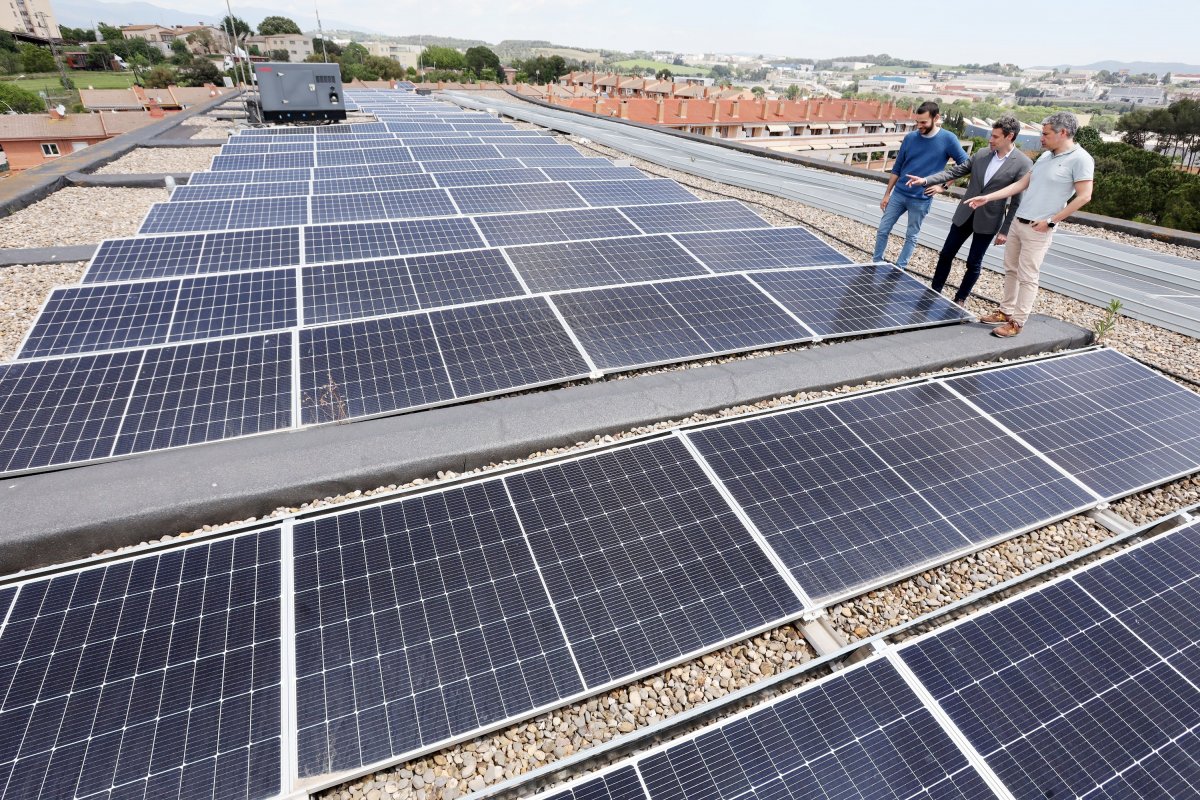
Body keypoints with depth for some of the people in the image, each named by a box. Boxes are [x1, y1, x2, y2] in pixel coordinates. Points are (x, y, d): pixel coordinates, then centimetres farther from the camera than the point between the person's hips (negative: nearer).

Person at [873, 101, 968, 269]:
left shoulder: (948, 139, -9)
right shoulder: (910, 138, -1)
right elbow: (897, 169, 7)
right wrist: (887, 194, 5)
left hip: (921, 200, -3)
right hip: (899, 194, 3)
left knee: (911, 237, 7)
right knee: (883, 230, 4)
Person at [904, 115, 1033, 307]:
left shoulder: (1023, 164, -12)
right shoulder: (981, 154, 2)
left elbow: (1018, 201, -11)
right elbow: (954, 171, 5)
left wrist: (1006, 230, -13)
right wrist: (926, 180, -9)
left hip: (988, 221, -4)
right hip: (965, 215, 4)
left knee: (974, 263, 6)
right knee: (946, 254, 8)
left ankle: (960, 299, 21)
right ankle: (934, 292, 21)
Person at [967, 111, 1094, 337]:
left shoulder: (1080, 159, -10)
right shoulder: (1045, 156, 13)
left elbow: (1084, 196, -12)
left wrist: (1051, 221, -14)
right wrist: (987, 197, 7)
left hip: (1038, 229, -8)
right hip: (1019, 223, 8)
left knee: (1027, 277, -4)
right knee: (1010, 270, 12)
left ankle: (1017, 322, 3)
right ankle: (1006, 312, 23)